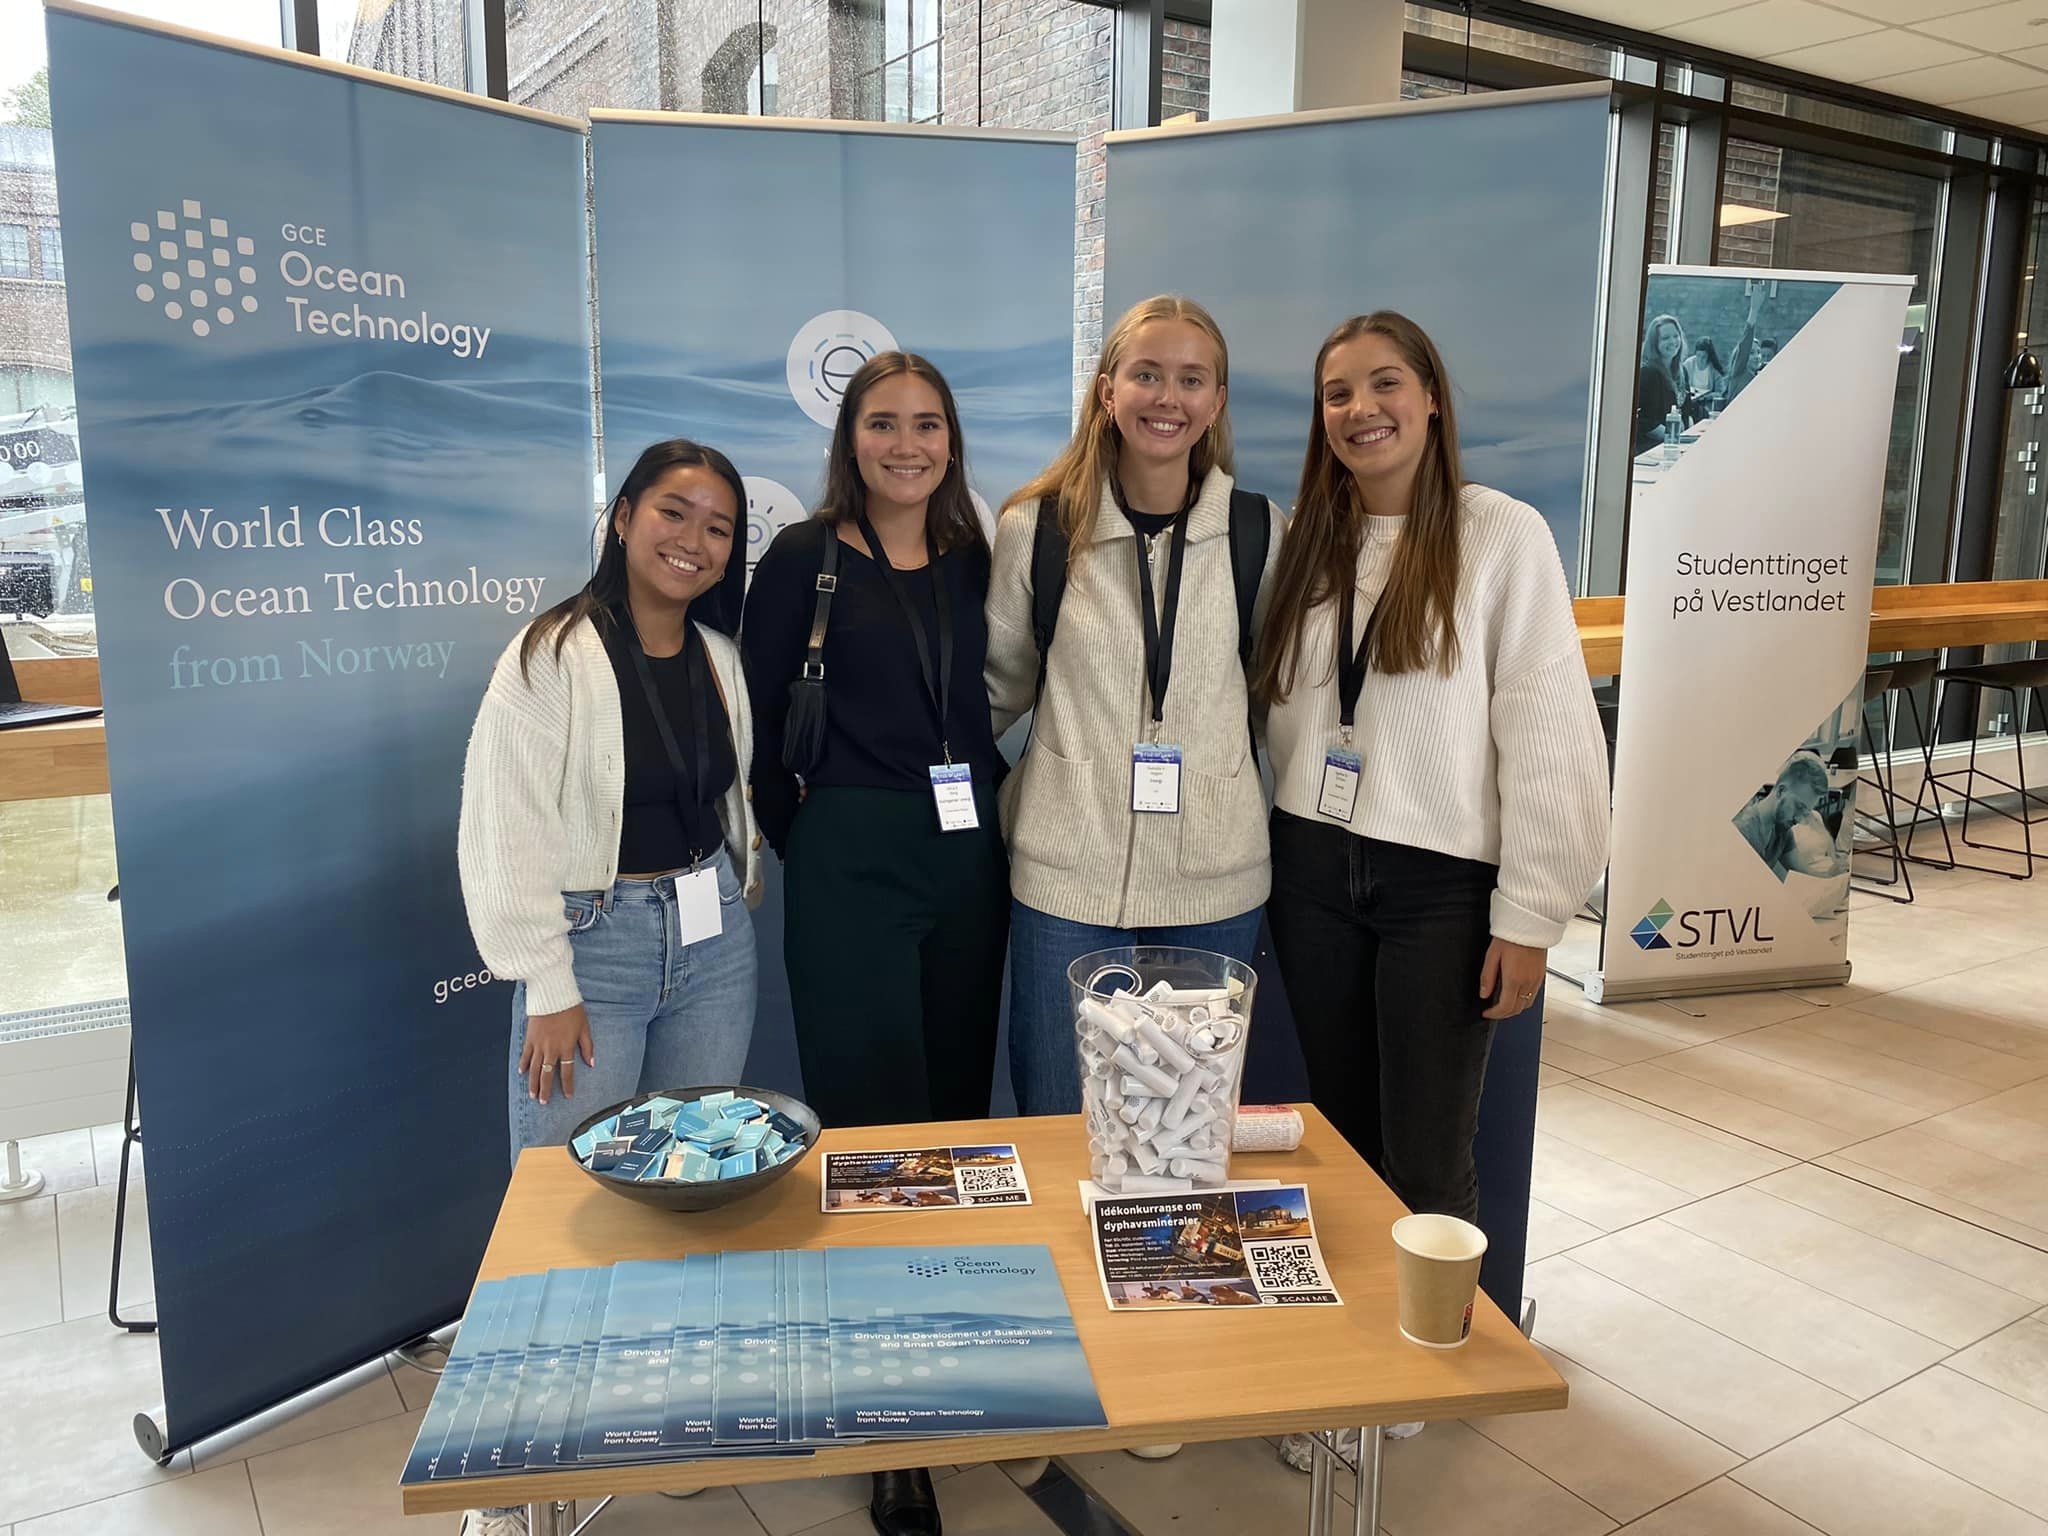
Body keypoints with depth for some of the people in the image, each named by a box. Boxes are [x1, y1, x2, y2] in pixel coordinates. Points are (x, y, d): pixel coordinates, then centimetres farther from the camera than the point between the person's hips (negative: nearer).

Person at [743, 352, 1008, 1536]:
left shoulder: (975, 561, 9)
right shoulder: (805, 558, -3)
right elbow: (758, 716, -1)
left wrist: (993, 807, 5)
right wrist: (794, 833, 1)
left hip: (968, 859, 5)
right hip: (851, 864, -4)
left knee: (960, 1106, 12)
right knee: (873, 1123, -2)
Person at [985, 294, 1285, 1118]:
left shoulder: (1260, 531, 1)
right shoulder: (1038, 526, -2)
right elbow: (1000, 685, 9)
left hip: (1214, 874, 1)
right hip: (1069, 872, -1)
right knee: (1058, 1126, 10)